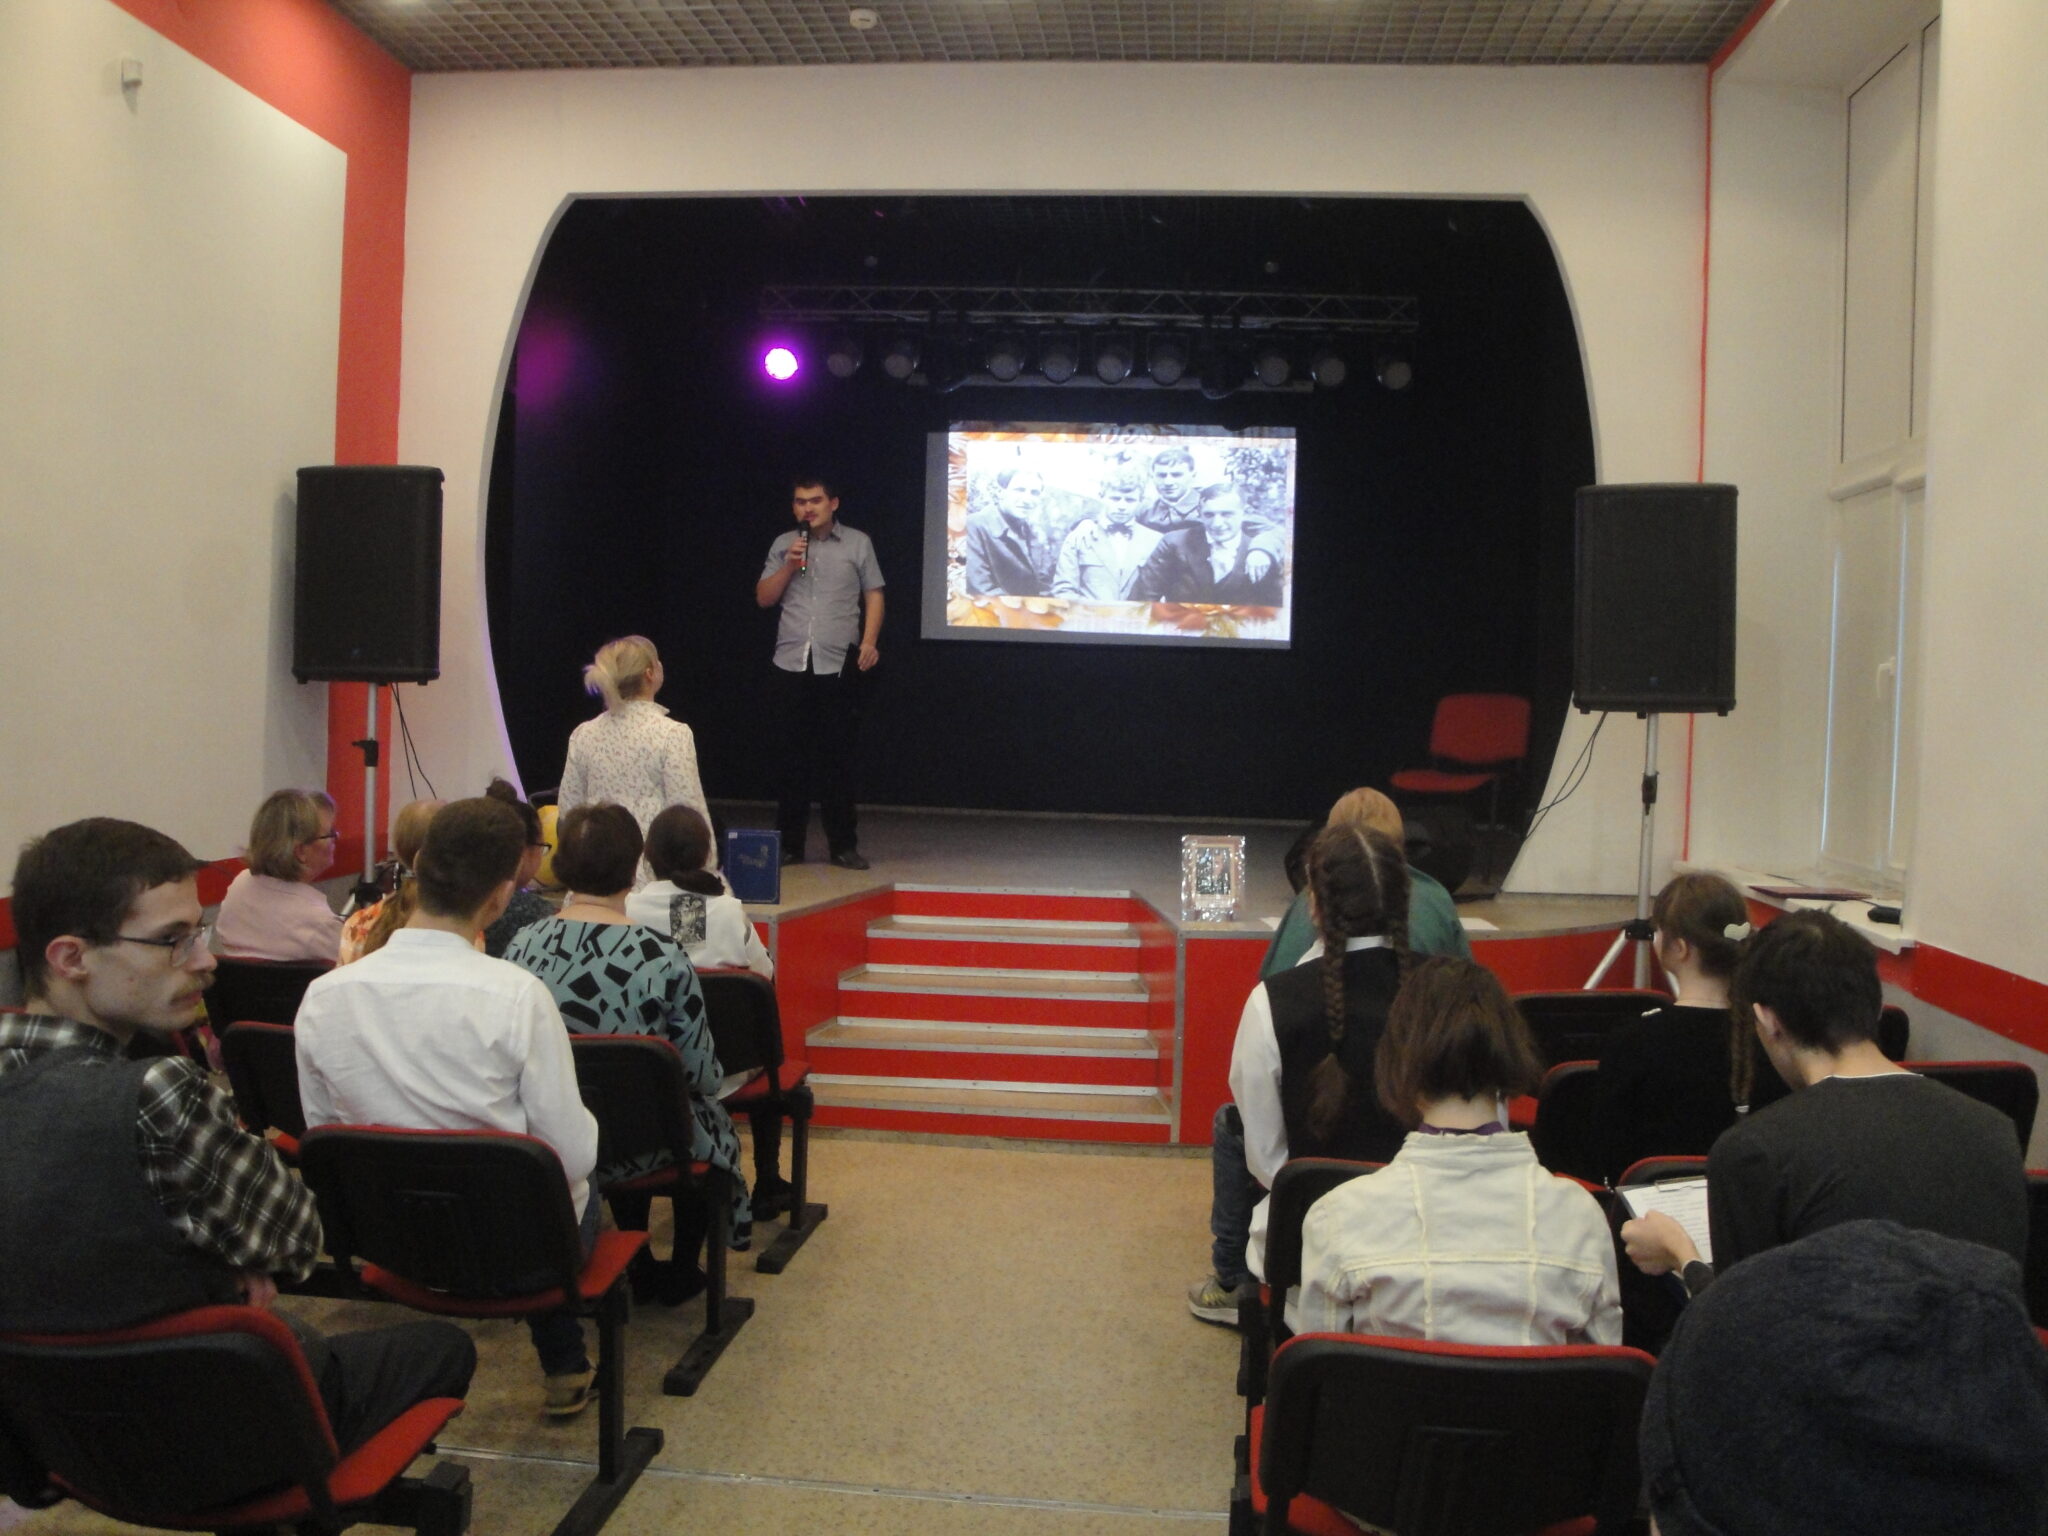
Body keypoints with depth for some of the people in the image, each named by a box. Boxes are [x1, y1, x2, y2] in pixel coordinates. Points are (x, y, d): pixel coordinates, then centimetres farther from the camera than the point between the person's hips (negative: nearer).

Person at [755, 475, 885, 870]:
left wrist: (869, 641, -7)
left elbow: (873, 595, 6)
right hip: (792, 663, 2)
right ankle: (789, 844, 12)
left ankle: (843, 844, 8)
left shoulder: (857, 543, 7)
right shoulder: (783, 545, 12)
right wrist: (789, 566, -4)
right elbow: (763, 598, 11)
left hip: (838, 664, -2)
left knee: (838, 756, 0)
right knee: (795, 756, 5)